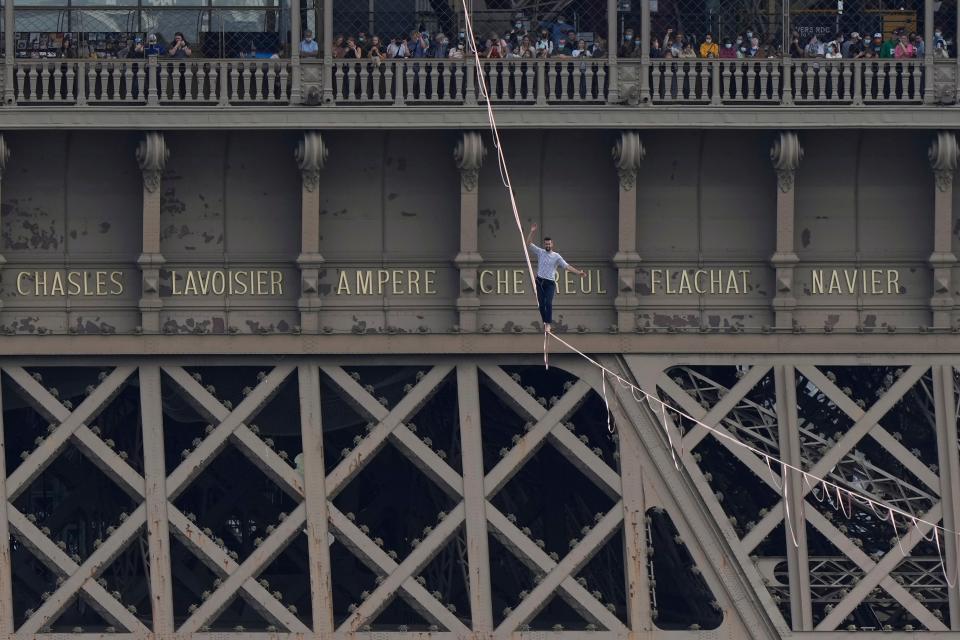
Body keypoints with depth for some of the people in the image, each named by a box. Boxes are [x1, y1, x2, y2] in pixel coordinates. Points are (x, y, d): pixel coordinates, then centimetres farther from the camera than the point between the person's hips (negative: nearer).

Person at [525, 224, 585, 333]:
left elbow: (567, 266, -1)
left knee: (548, 303, -15)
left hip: (550, 283, -2)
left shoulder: (556, 256, 3)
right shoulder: (540, 252, 7)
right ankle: (544, 321, 18)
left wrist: (578, 272, -10)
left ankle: (548, 324, -14)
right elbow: (528, 243, 3)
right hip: (540, 282, 2)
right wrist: (532, 232, -7)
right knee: (541, 304, 3)